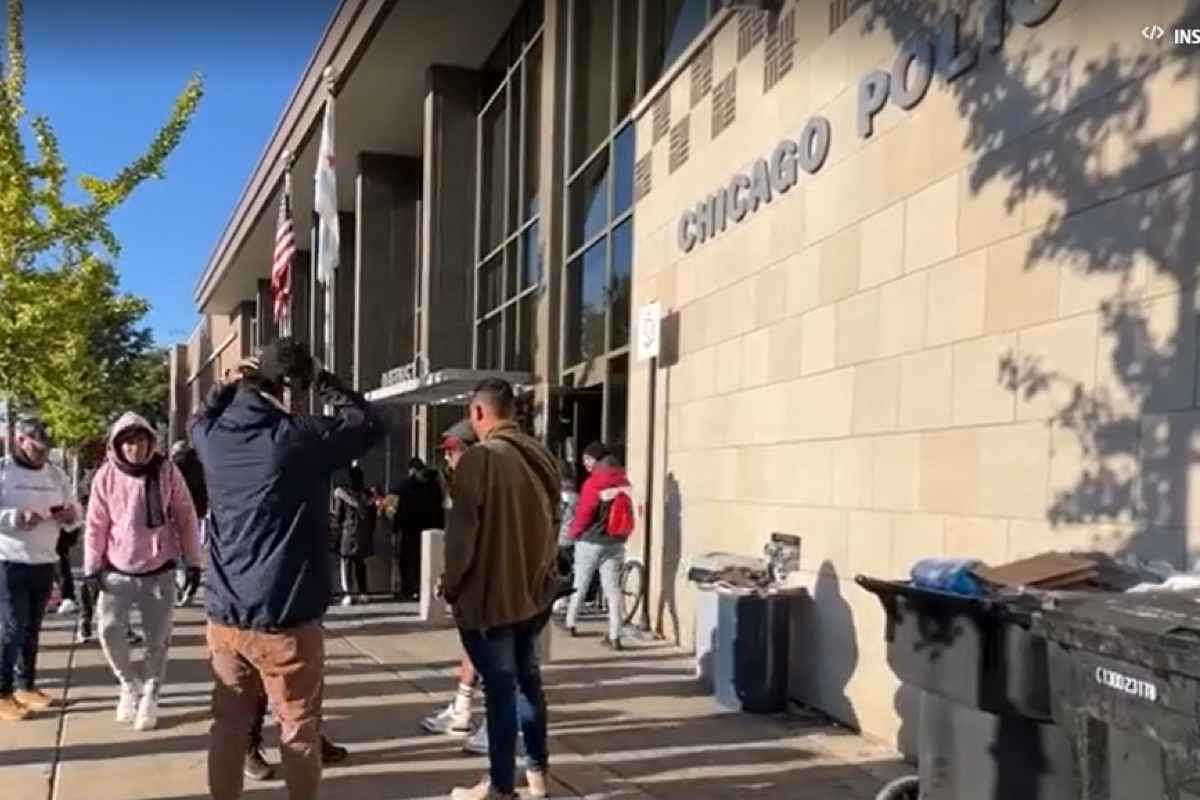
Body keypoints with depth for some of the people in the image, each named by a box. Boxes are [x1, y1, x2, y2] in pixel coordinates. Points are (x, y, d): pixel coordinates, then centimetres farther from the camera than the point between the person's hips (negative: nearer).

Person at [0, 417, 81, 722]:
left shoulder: (55, 473, 8)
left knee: (32, 628, 13)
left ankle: (26, 686, 23)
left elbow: (75, 511, 13)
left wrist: (71, 515, -9)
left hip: (45, 562, 5)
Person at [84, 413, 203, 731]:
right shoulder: (106, 476, -5)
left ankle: (150, 697, 24)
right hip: (117, 571, 1)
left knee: (157, 639, 4)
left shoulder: (166, 471, -7)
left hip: (159, 571, -1)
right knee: (110, 630, -10)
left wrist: (192, 562, -1)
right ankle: (130, 683, 18)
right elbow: (96, 525, 1)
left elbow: (186, 518, -2)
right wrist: (92, 568, -1)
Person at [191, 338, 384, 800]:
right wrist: (322, 381, 1)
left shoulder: (215, 434, 1)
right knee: (299, 733, 9)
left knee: (229, 726, 16)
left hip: (224, 615, 6)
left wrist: (232, 384, 12)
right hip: (286, 619, -5)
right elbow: (370, 423, -3)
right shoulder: (302, 437, -16)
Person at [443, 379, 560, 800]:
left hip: (489, 594, -6)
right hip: (534, 590, 7)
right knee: (527, 677, 19)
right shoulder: (542, 457, 3)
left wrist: (451, 585, -2)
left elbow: (461, 531, -15)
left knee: (500, 687, 2)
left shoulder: (479, 458, -16)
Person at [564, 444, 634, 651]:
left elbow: (584, 513, -13)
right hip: (616, 542, 4)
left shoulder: (594, 482, -15)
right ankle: (614, 636, -2)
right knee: (613, 588, 3)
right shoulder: (624, 482, 3)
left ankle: (570, 623, 28)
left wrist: (574, 532, 4)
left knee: (580, 584, 13)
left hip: (591, 541, -4)